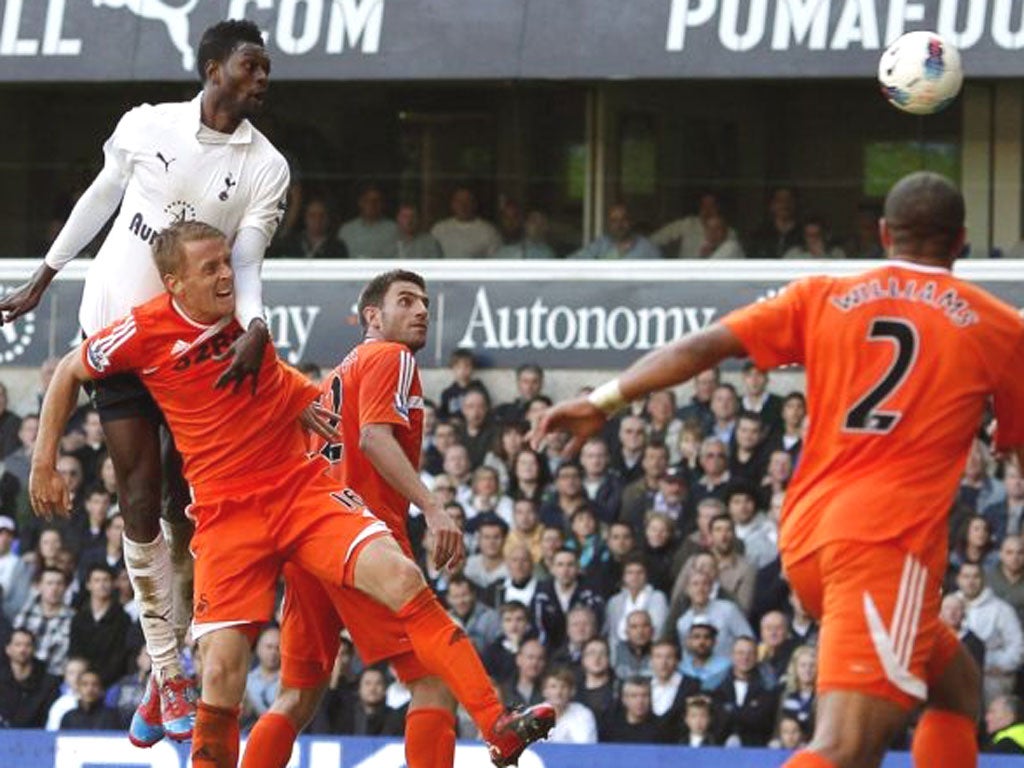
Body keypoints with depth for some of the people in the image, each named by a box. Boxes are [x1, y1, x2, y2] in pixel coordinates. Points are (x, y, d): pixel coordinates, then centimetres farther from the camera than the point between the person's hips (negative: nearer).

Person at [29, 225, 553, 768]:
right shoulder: (147, 331, -6)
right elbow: (69, 373, 10)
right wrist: (43, 465, 11)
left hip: (303, 485, 2)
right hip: (225, 513, -2)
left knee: (402, 579, -21)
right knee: (223, 670, -15)